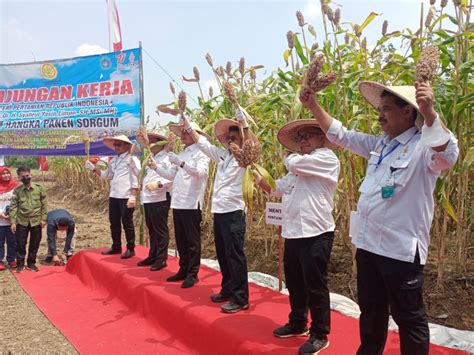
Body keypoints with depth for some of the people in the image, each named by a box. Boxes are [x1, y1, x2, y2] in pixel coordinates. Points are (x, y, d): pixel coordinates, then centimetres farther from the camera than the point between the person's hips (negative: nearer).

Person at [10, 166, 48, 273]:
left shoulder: (39, 188, -2)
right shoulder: (17, 191, -1)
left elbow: (44, 205, 1)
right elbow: (13, 207, 0)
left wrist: (43, 218, -2)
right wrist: (13, 222, -5)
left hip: (36, 221, 0)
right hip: (21, 221, 0)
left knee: (35, 244, 9)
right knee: (20, 244, 5)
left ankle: (31, 263, 25)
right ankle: (20, 264, 20)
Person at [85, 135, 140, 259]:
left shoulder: (132, 159, -7)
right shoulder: (113, 160, 16)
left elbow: (136, 179, -12)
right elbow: (106, 175, 21)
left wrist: (133, 196, -18)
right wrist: (93, 169, 7)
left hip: (126, 197, -8)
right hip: (113, 196, 8)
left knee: (127, 223, -1)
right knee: (114, 222, 14)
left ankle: (130, 249, 11)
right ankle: (116, 247, 28)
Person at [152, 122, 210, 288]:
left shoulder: (201, 152, -6)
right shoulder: (182, 153, 18)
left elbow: (200, 172, -22)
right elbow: (171, 175, 18)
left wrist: (181, 163, -31)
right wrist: (156, 167, 5)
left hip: (191, 203, -8)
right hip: (177, 203, 8)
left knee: (192, 241, 0)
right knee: (181, 240, 14)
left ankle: (192, 274, 9)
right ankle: (183, 270, 25)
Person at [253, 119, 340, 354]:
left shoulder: (327, 158, -8)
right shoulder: (299, 167, 20)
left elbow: (293, 162, -20)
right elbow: (276, 189, 23)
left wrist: (292, 154, 3)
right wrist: (258, 177, 8)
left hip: (316, 234, -9)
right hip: (294, 233, 9)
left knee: (315, 286, 1)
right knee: (294, 282, 18)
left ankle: (320, 334, 15)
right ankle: (297, 323, 35)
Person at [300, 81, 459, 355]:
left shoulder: (423, 147, -12)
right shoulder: (378, 145, 11)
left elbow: (448, 155, -33)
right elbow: (340, 135, 16)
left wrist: (430, 113, -45)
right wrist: (313, 105, 10)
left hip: (401, 249, -8)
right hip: (368, 244, 8)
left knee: (409, 317, 10)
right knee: (370, 310, 23)